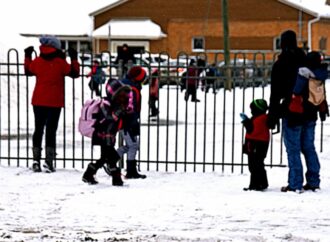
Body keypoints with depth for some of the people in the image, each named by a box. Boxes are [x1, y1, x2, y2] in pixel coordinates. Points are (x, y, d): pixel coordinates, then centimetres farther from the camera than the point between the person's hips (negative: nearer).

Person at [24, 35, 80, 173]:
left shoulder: (37, 61, 1)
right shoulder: (60, 63, -9)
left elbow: (28, 71, 18)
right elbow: (74, 73, -2)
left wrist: (27, 56, 30)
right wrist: (74, 59, 7)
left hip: (38, 101, 3)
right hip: (54, 102, -3)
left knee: (38, 129, 11)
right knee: (51, 130, 0)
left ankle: (36, 160, 4)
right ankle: (49, 162, -6)